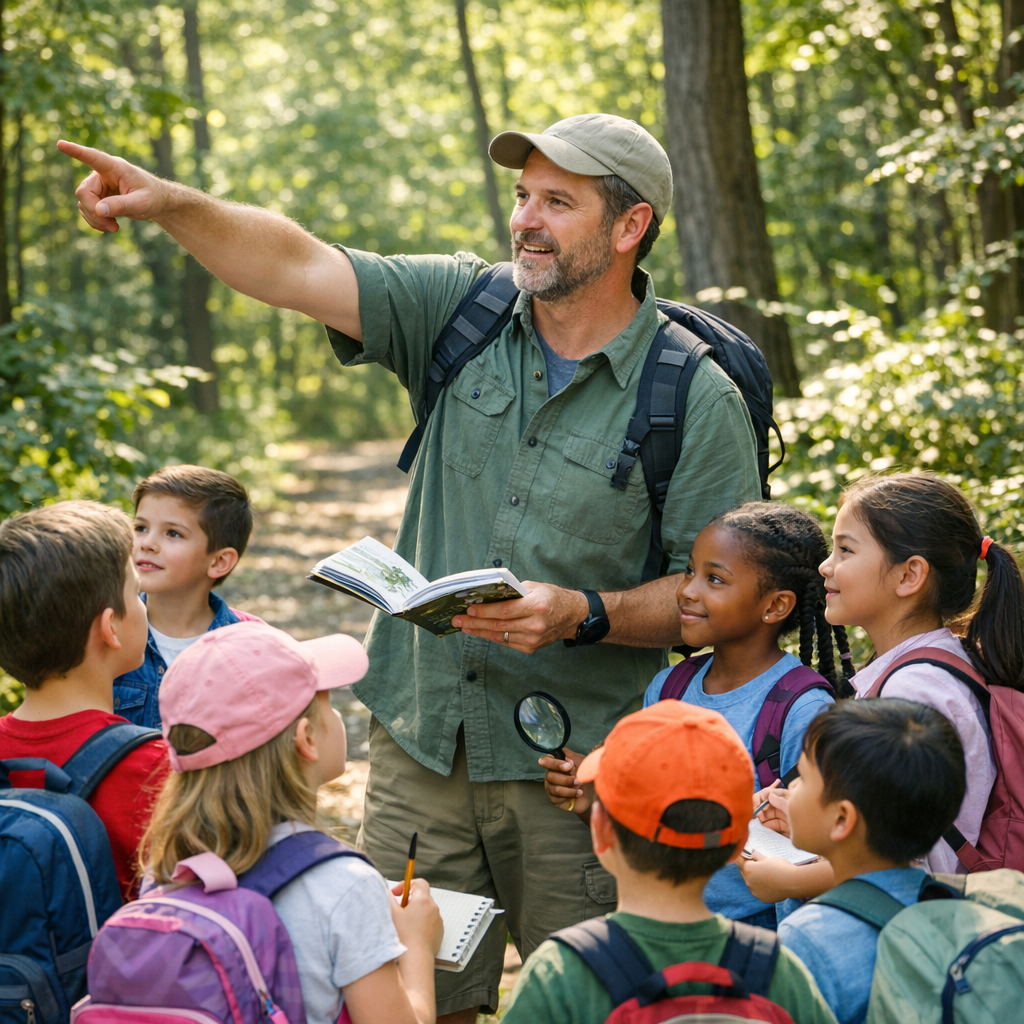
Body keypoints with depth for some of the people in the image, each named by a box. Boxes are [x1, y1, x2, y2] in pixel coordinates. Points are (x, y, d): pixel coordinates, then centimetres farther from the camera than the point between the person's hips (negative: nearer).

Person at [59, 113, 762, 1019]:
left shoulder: (698, 401, -9)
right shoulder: (462, 310, 2)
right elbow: (296, 268, -7)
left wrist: (583, 615, -22)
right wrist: (170, 203, -22)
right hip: (420, 743, 4)